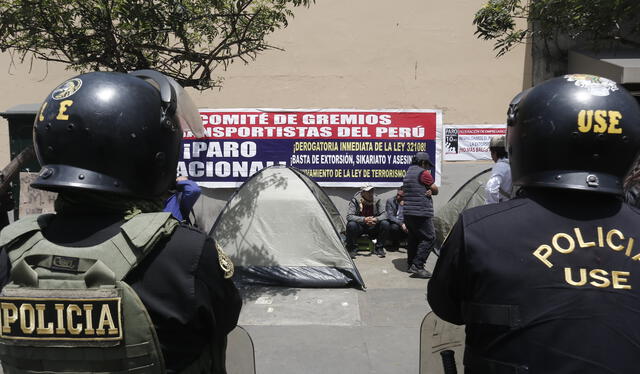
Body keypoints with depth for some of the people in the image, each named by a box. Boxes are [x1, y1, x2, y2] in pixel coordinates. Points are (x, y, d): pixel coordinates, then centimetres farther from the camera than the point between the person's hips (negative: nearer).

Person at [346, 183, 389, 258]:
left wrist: (376, 219, -31)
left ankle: (379, 248, -6)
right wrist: (364, 220, -38)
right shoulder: (355, 200, -15)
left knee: (385, 224, -22)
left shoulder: (377, 200, -6)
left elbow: (383, 215, -6)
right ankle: (352, 249, -14)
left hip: (372, 227, 3)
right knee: (351, 225, -35)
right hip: (359, 228, -3)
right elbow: (349, 216, -23)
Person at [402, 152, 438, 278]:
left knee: (413, 238, 16)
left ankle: (410, 265, 21)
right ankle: (417, 266, -12)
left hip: (408, 212, 9)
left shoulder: (408, 172, 19)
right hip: (421, 213, -9)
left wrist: (429, 191, 4)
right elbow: (435, 190, -2)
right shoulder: (423, 173, -9)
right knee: (429, 238, -6)